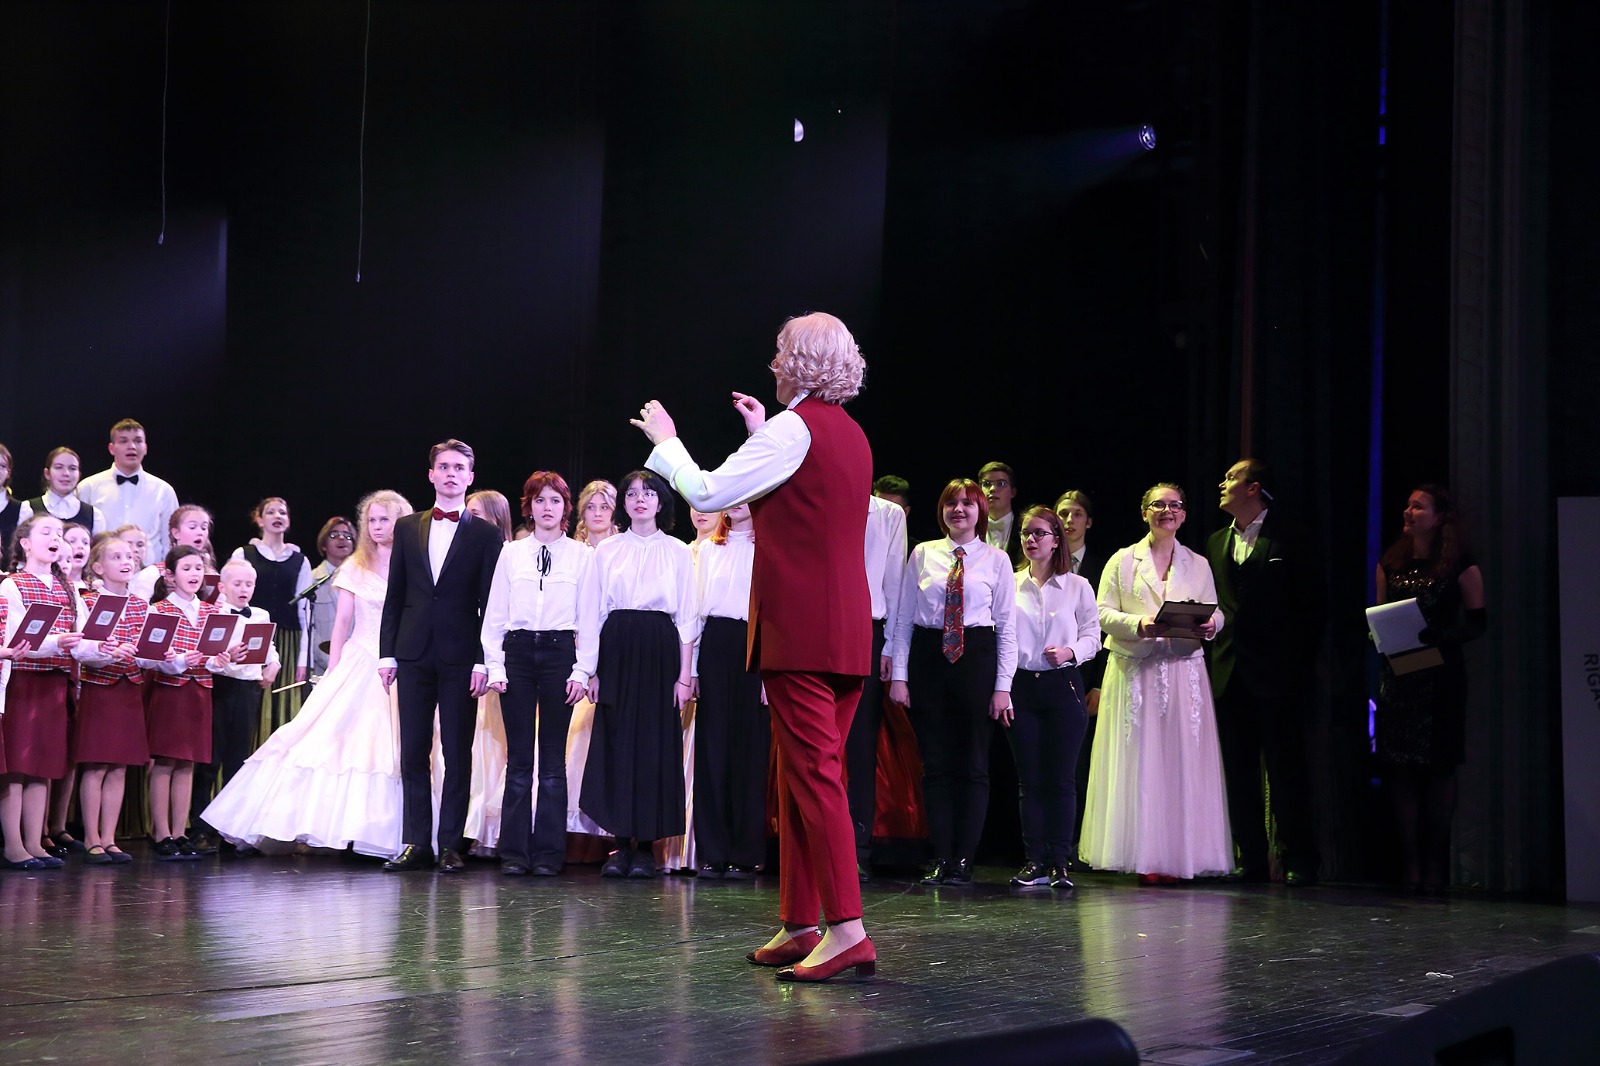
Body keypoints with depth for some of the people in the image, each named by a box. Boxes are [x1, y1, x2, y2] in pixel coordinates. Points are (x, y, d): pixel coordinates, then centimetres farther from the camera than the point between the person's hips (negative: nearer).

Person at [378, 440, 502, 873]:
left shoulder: (485, 534, 3)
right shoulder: (407, 528, 12)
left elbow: (489, 603, -1)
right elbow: (394, 595, 11)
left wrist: (483, 661, -9)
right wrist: (387, 652, 4)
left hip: (460, 656, -3)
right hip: (414, 654, 3)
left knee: (458, 752, 0)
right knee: (413, 752, 3)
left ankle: (450, 843, 4)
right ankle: (417, 842, 8)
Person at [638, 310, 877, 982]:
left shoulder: (794, 428, -10)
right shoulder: (850, 435, 17)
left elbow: (706, 492, -10)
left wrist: (665, 441, 6)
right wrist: (762, 437, 32)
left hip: (800, 626, -9)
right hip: (847, 629, 9)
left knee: (813, 773, -12)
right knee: (803, 776, 12)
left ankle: (847, 929, -17)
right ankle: (799, 924, 15)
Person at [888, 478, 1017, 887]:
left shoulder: (996, 559, 6)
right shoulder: (922, 554, 8)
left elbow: (1007, 626, 3)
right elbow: (903, 618, 7)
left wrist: (1002, 686, -4)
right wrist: (898, 676, 0)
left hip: (977, 657, -1)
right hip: (928, 657, 1)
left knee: (973, 763, 1)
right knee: (935, 762, 2)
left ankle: (964, 860, 5)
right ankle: (941, 859, 6)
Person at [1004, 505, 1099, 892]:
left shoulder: (1078, 586, 7)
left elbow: (1092, 636, 4)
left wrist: (1070, 652, -16)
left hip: (1063, 686, -2)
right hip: (1021, 686, 2)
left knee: (1061, 778, -4)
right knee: (1029, 779, 2)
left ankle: (1060, 861, 0)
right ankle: (1035, 860, 7)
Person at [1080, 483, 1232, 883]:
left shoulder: (1198, 564, 15)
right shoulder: (1123, 561, 8)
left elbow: (1215, 611, 11)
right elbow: (1103, 613, 1)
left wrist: (1210, 625, -11)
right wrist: (1139, 624, -17)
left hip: (1185, 672, 2)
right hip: (1135, 673, -2)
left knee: (1183, 762, -2)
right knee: (1139, 762, -5)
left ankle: (1175, 854, 1)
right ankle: (1144, 856, -3)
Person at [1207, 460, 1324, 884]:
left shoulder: (1288, 538, -2)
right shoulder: (1217, 542, 16)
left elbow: (1310, 602, -3)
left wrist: (1303, 662, -7)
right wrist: (1209, 659, 7)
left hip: (1275, 674, -6)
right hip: (1229, 673, 6)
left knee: (1285, 768, -3)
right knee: (1239, 769, 6)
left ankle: (1299, 860, 2)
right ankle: (1251, 858, 12)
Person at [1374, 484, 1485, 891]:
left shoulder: (1461, 566, -2)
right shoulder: (1390, 564, 11)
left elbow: (1478, 622, -2)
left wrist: (1443, 636, -18)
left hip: (1441, 677, -4)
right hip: (1397, 674, 4)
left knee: (1439, 768, 1)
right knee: (1402, 769, 0)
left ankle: (1436, 862, 8)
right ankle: (1410, 862, 5)